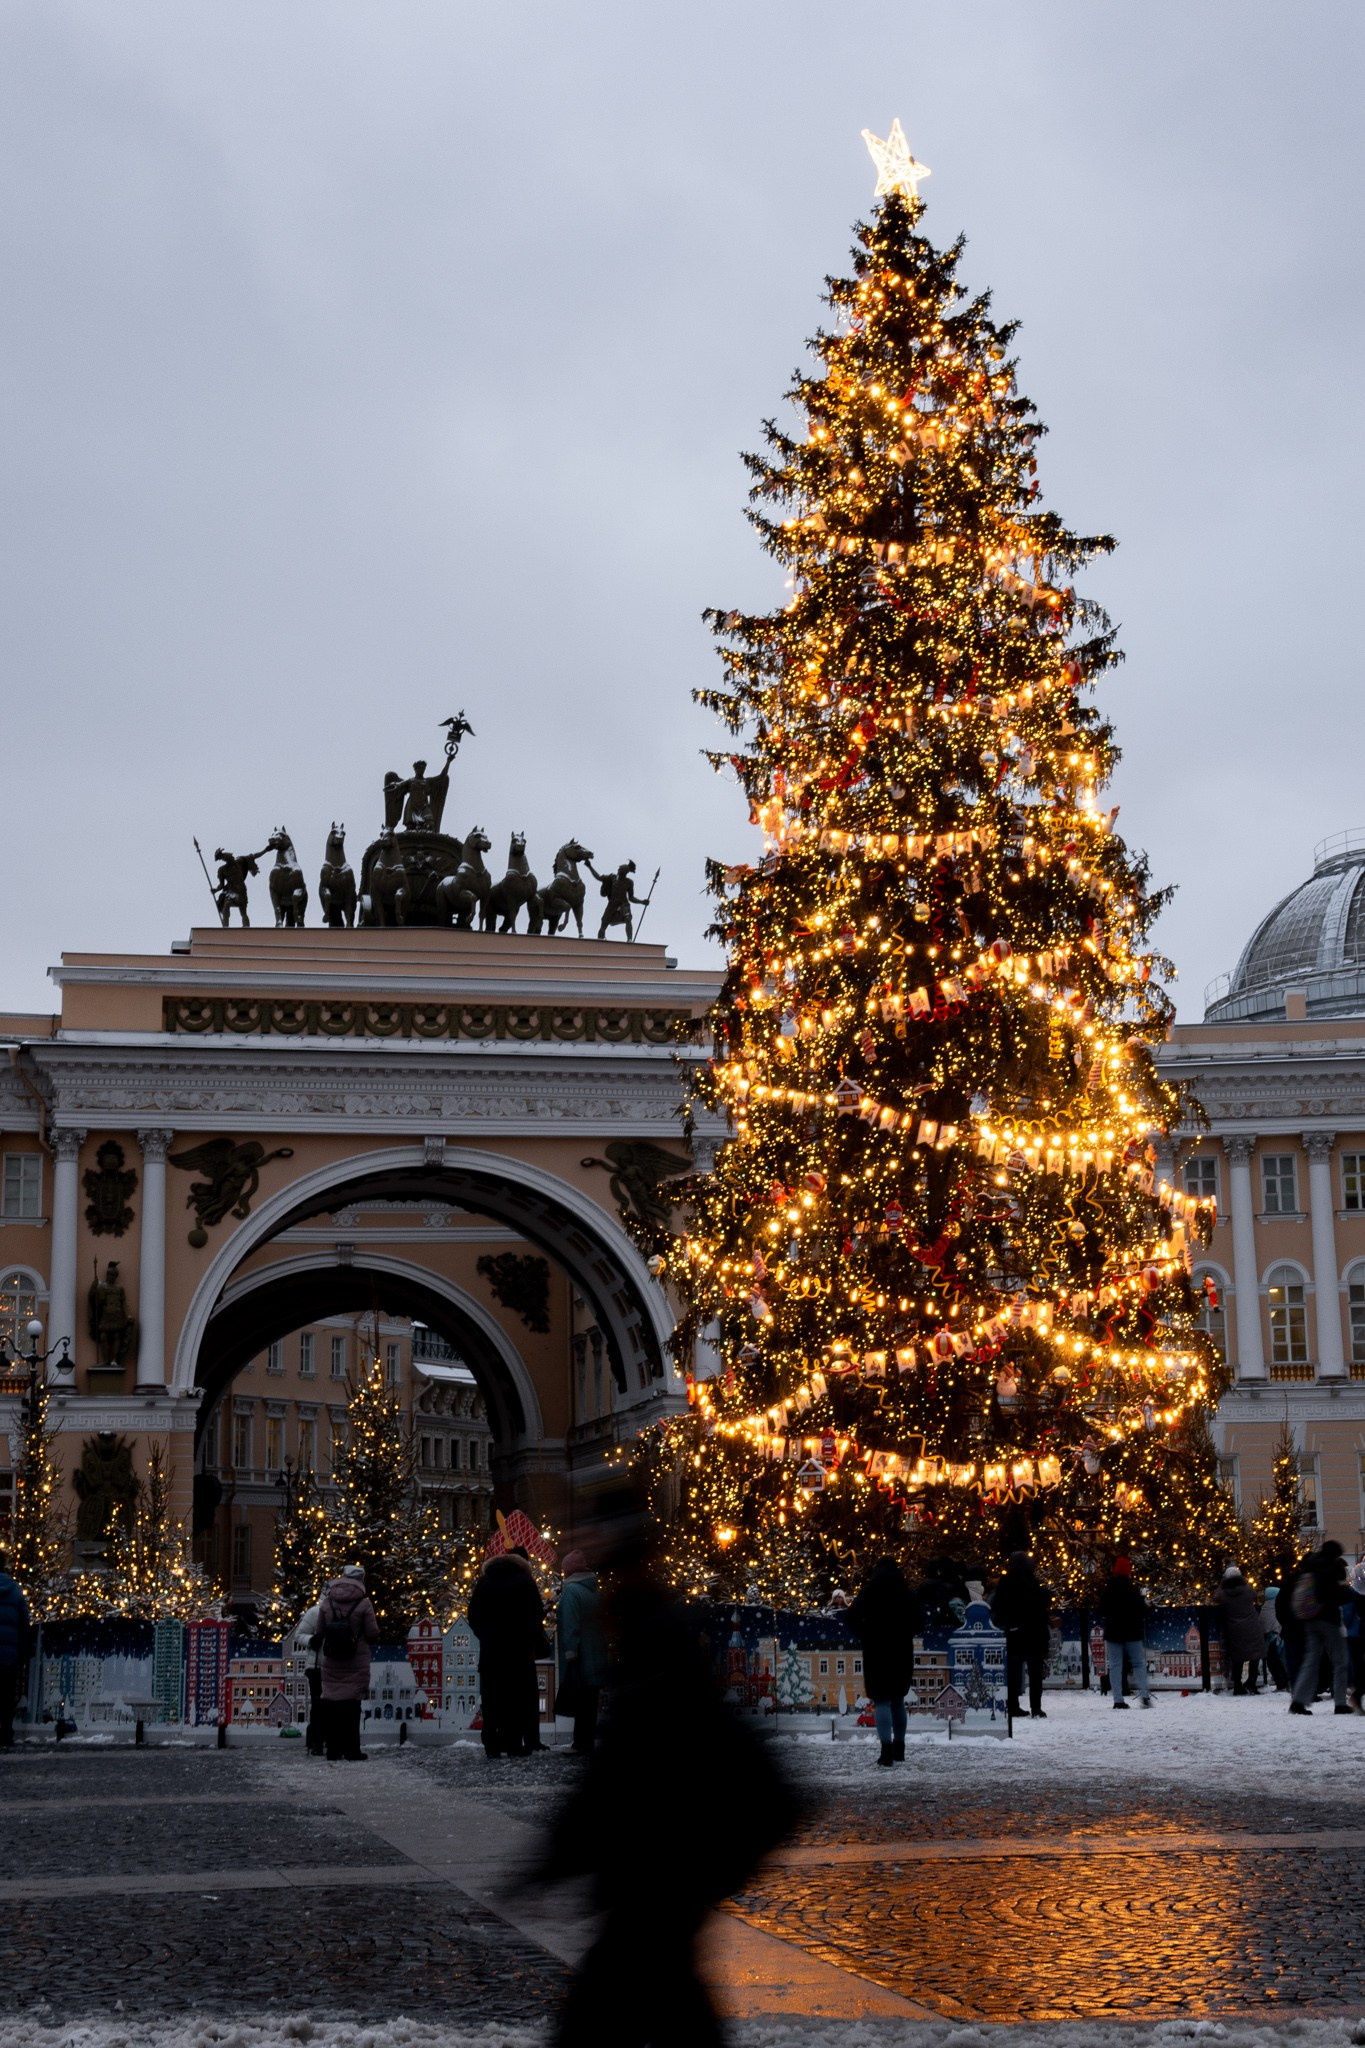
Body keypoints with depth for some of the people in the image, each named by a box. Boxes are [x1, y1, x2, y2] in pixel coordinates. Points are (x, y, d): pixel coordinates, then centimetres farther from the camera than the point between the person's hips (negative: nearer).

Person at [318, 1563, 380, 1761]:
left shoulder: (327, 1602, 1)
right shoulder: (363, 1603, -10)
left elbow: (321, 1629, 5)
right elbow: (373, 1634, -9)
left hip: (331, 1662, 3)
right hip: (356, 1662, -3)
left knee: (332, 1704, 7)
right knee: (352, 1704, 1)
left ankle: (334, 1752, 7)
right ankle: (352, 1752, 2)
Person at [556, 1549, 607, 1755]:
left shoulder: (571, 1590, -11)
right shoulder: (594, 1591, 12)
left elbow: (570, 1624, -18)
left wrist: (570, 1651, -20)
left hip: (579, 1660, -8)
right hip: (596, 1657, 8)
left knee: (579, 1704, -5)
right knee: (589, 1704, 10)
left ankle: (582, 1745, -7)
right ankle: (586, 1743, 13)